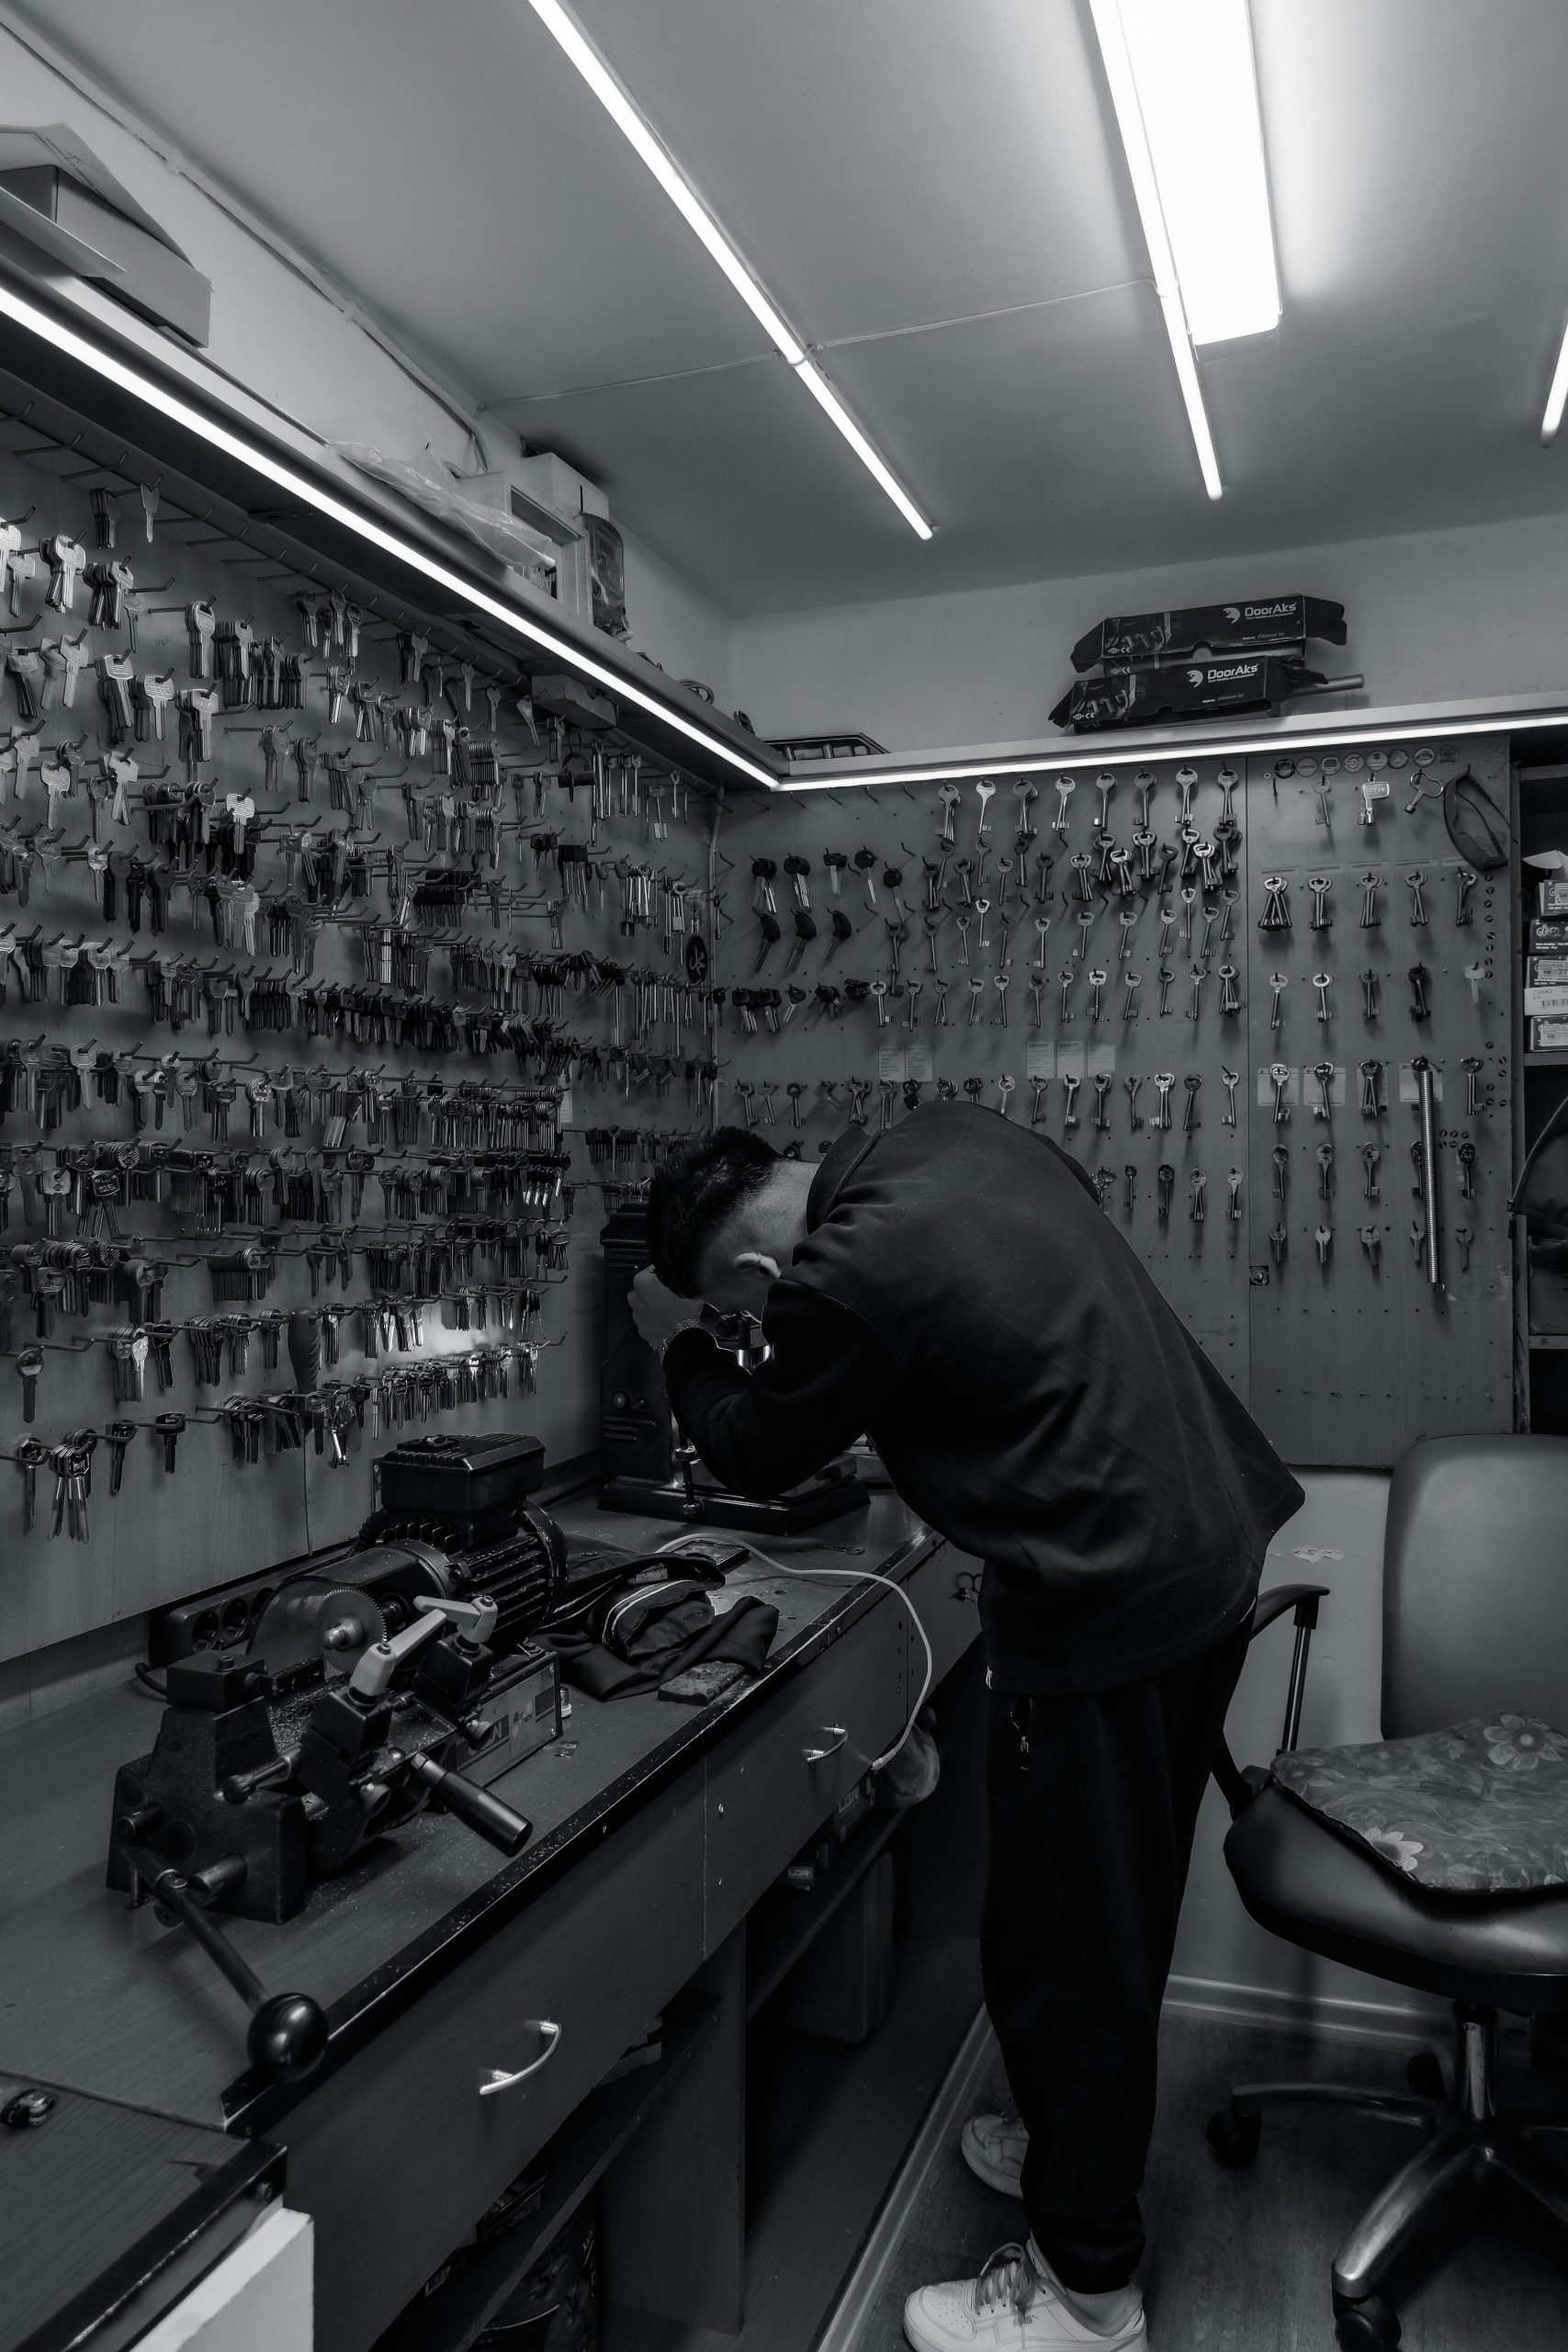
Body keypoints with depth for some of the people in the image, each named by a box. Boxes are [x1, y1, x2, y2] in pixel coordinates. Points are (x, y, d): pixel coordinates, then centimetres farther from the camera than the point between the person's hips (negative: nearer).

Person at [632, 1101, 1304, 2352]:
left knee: (1060, 1948, 10)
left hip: (1106, 1613, -9)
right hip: (1215, 1535, 10)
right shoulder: (953, 1132, 0)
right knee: (1118, 1911, 26)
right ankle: (1079, 2145, 47)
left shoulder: (842, 1283, -22)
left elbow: (758, 1454, -4)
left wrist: (681, 1342, 14)